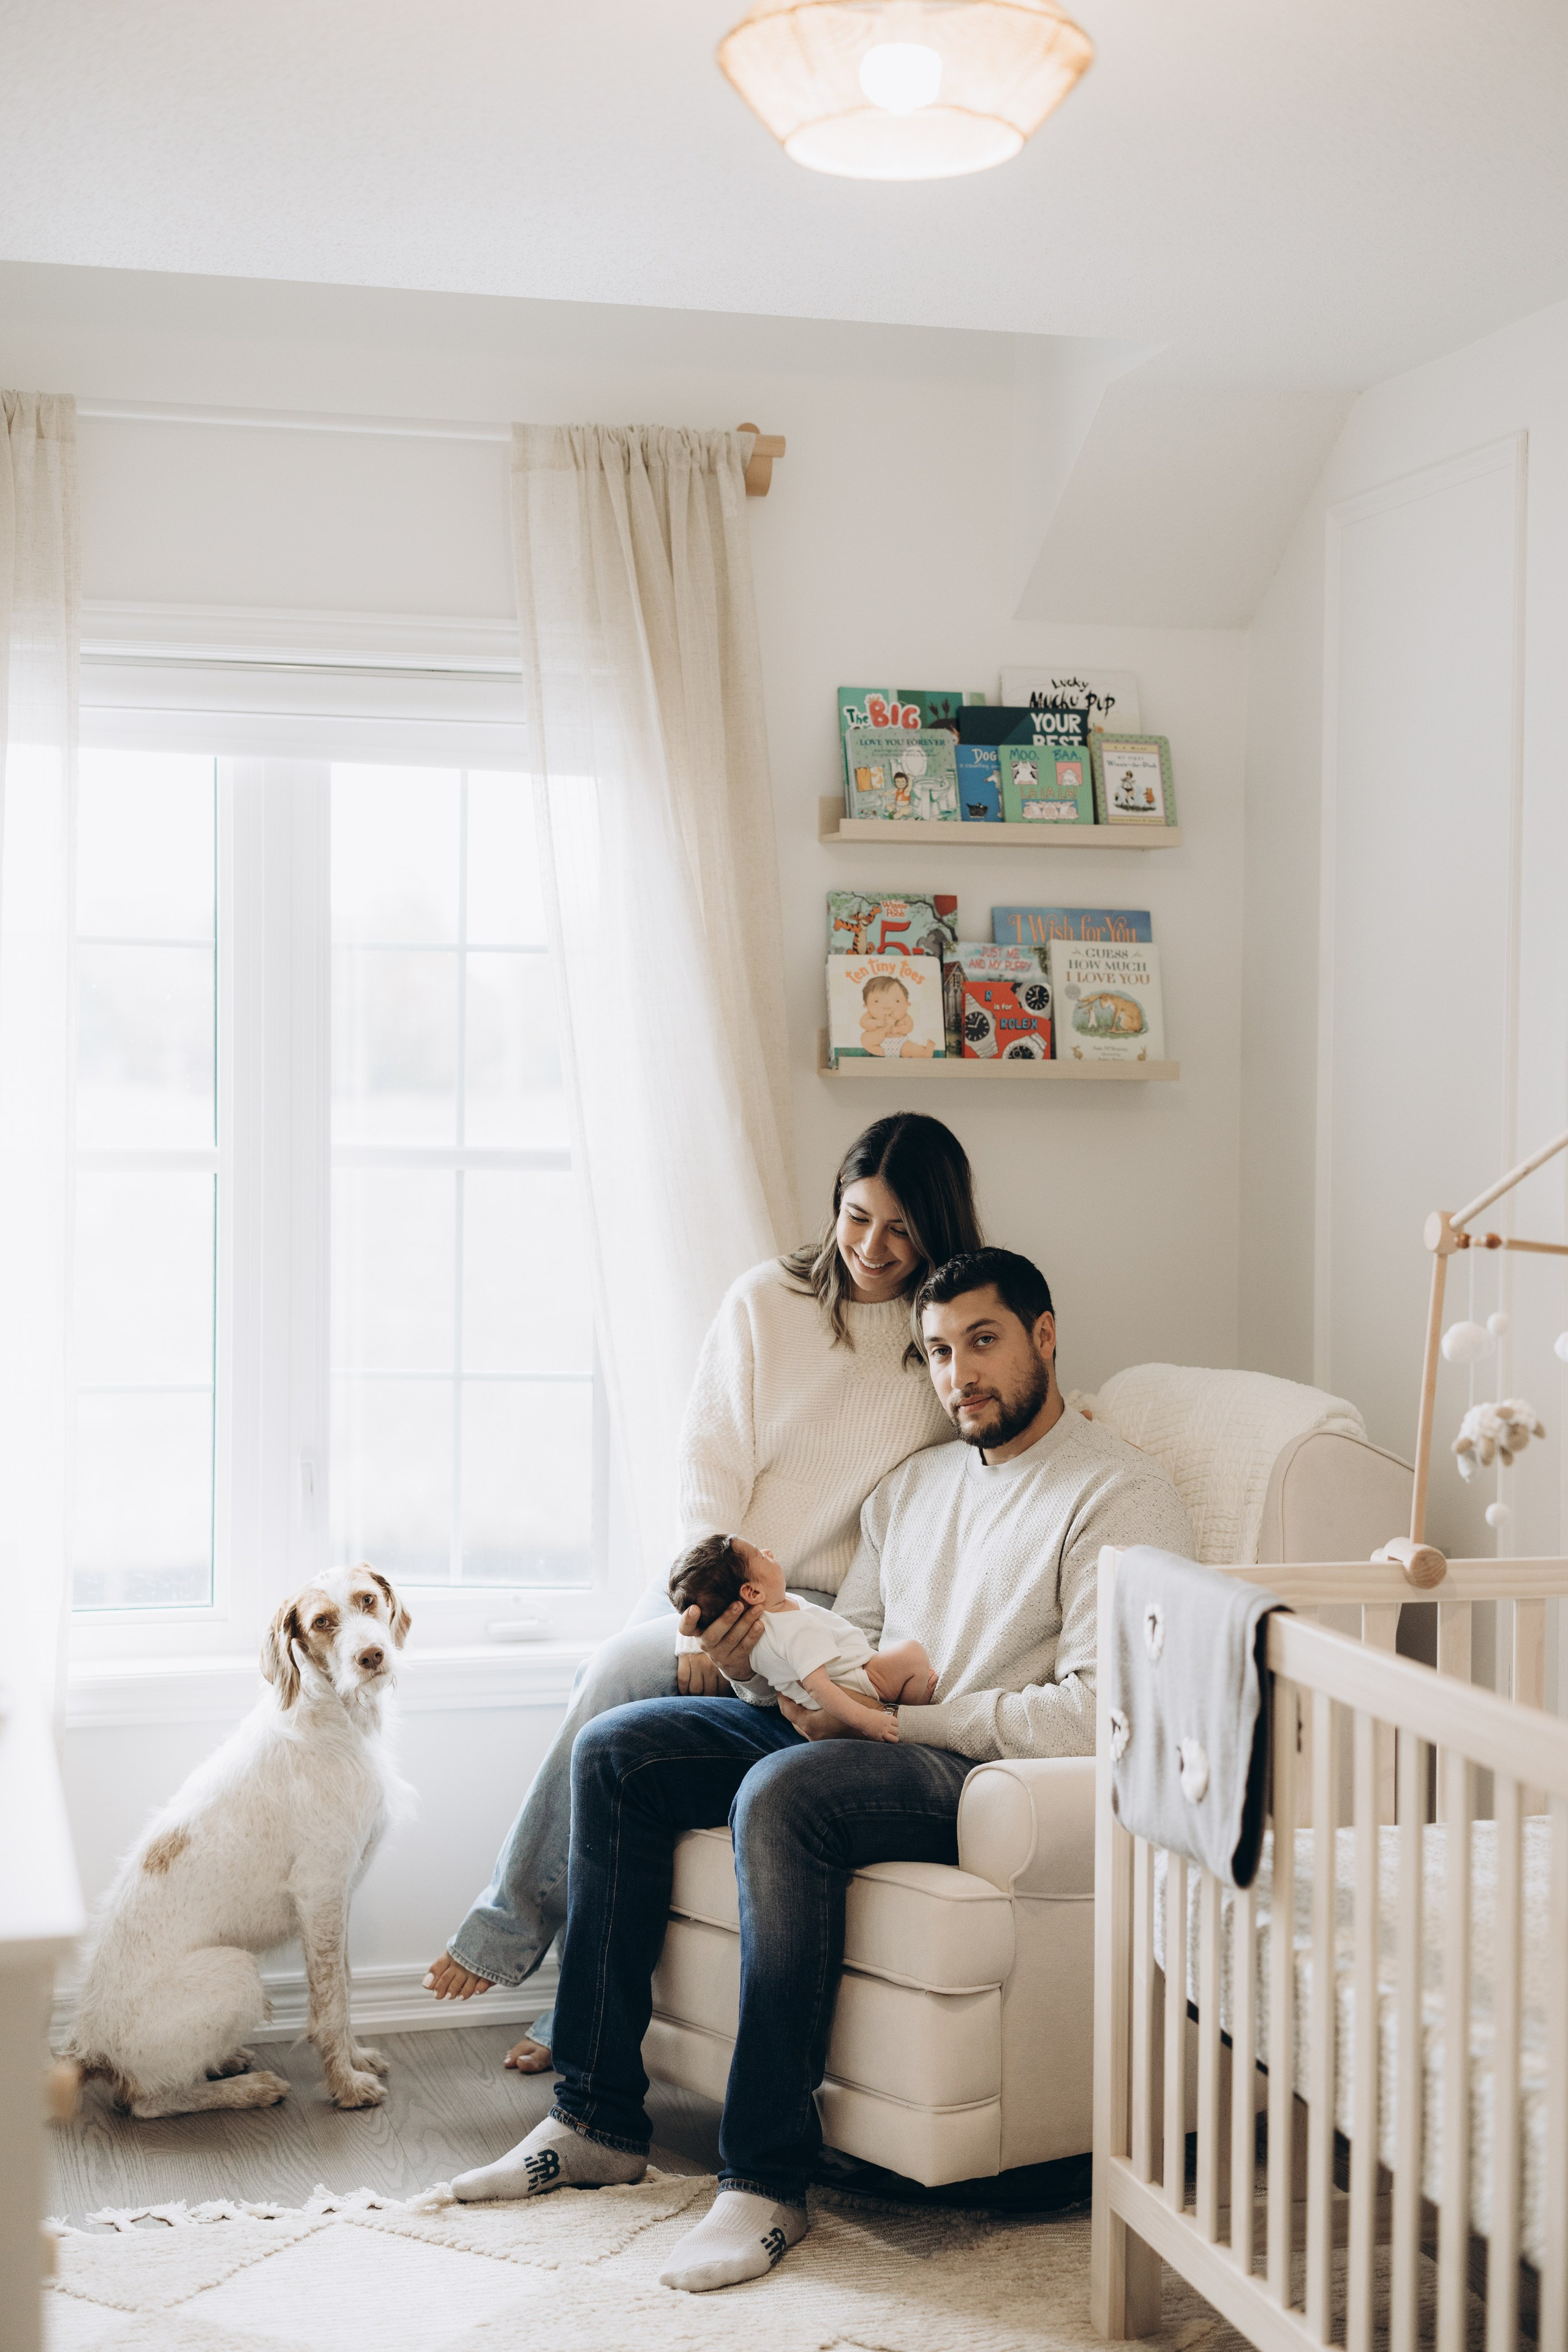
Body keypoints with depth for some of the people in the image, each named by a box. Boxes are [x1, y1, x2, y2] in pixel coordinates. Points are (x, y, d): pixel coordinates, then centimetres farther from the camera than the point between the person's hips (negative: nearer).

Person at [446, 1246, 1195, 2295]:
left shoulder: (1120, 1494, -7)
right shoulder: (914, 1484, 20)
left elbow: (1095, 1714, -17)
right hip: (866, 1749, 9)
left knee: (783, 1792, -35)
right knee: (617, 1752, -5)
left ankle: (768, 2180, -28)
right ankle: (599, 2118, -4)